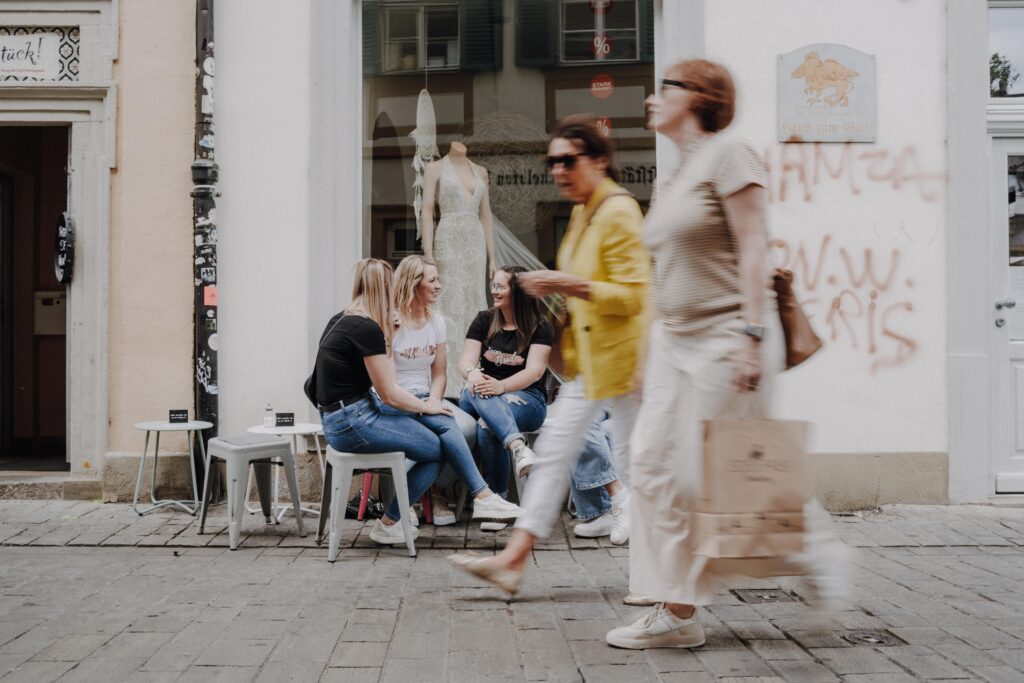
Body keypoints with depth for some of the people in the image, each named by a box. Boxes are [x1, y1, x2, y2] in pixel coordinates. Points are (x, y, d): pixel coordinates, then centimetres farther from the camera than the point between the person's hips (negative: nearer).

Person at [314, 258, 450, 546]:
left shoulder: (339, 320, 12)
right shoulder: (367, 328, -17)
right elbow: (390, 394, -13)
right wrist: (426, 406, 3)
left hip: (335, 420, 10)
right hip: (354, 422, -10)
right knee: (437, 451, -7)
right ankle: (387, 524, 3)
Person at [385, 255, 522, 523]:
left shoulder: (436, 323, 14)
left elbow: (439, 374, 13)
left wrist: (433, 400, -7)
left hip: (426, 402, 6)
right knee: (445, 425, -32)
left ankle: (438, 494, -24)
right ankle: (482, 496, -33)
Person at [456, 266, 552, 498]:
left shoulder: (539, 327, 1)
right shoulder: (484, 320, 12)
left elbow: (534, 371, -13)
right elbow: (465, 361, 2)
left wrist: (501, 386, -32)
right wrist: (472, 373, -25)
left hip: (526, 397, -3)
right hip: (481, 398, 3)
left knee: (487, 427, -37)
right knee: (479, 392, -38)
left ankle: (497, 496, -36)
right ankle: (518, 447, -59)